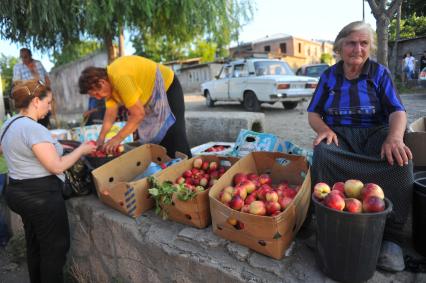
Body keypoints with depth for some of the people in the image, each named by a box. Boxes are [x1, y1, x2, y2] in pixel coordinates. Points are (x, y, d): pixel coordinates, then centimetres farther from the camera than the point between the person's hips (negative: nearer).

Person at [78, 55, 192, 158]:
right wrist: (101, 138, -6)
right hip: (150, 95, 9)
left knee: (175, 136, -10)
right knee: (155, 136, 11)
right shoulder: (108, 79, -6)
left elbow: (138, 113, -34)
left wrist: (118, 138, -28)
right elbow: (110, 113, -1)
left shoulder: (120, 78, -35)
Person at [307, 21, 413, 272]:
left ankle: (391, 236, -25)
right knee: (323, 154, -36)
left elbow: (398, 111, -1)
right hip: (339, 134, 0)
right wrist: (324, 129, -15)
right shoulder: (329, 76, 10)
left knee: (399, 158, -34)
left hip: (375, 132, 0)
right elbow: (313, 113, 9)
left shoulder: (380, 73, 8)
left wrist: (395, 137, -25)